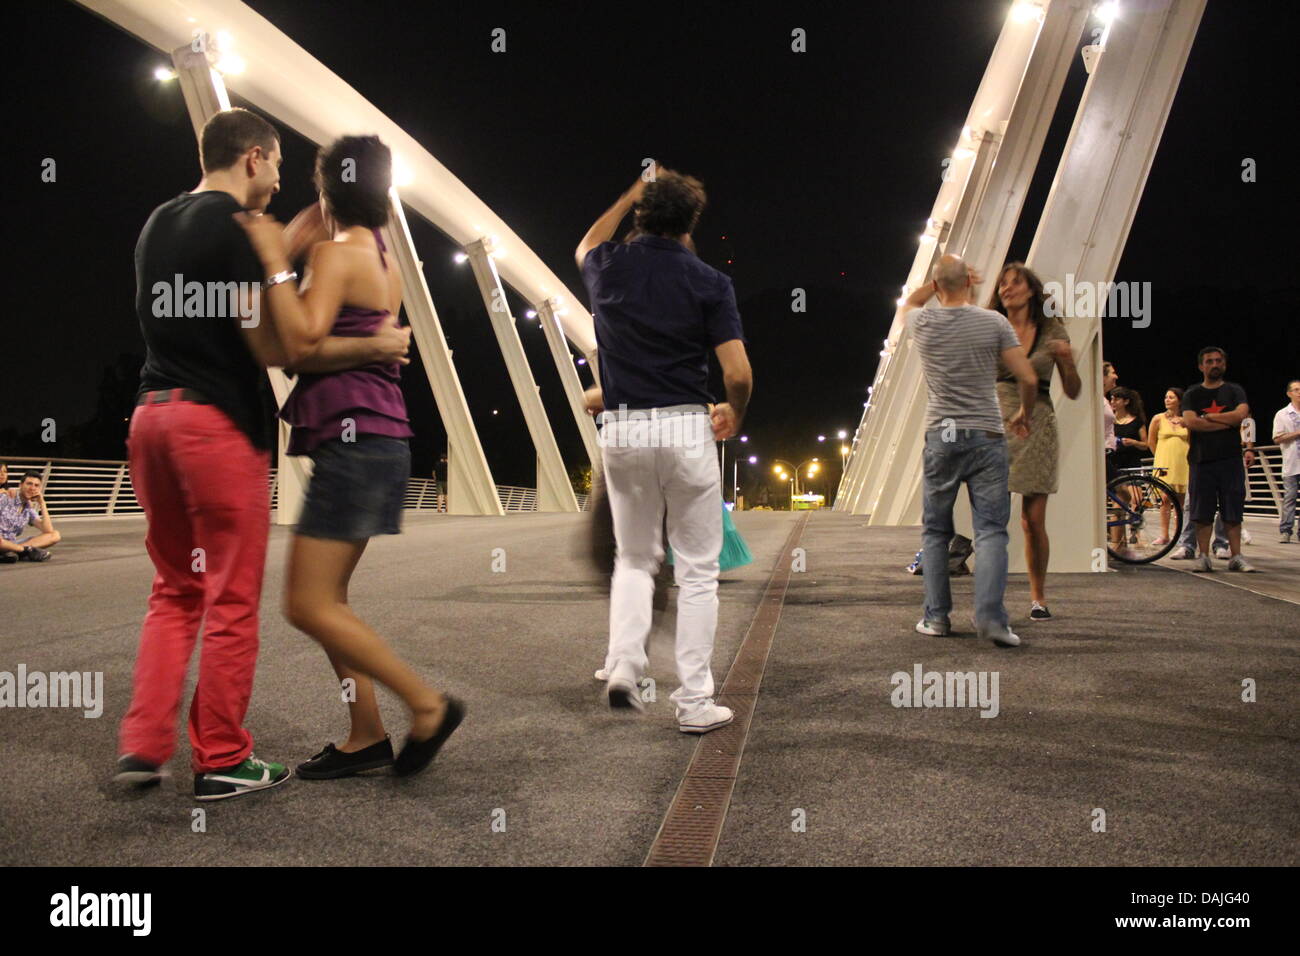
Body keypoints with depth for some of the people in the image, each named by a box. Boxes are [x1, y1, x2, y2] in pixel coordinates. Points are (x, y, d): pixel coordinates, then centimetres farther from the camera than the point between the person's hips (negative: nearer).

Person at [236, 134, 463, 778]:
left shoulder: (338, 252, -10)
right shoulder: (384, 261, 18)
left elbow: (301, 342, -21)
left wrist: (274, 260, -16)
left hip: (353, 441, -10)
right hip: (375, 440, 10)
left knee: (308, 604, -7)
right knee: (326, 598, 13)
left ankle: (429, 705, 0)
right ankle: (367, 738, 17)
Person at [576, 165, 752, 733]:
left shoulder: (610, 269, 6)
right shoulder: (708, 283, -2)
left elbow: (585, 247, 33)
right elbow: (738, 374, -8)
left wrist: (630, 195, 38)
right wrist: (734, 415, 13)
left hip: (620, 430, 3)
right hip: (685, 429, -3)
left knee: (634, 558, 20)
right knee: (697, 570, 5)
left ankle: (623, 664, 2)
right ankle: (694, 703, 6)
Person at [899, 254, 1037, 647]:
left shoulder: (923, 322, 1)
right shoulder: (994, 322, -3)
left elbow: (908, 303, 28)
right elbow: (1028, 378, -1)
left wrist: (939, 282, 31)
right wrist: (1024, 414, 16)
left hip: (940, 437, 1)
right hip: (986, 437, -1)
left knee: (935, 530, 11)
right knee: (991, 529, -2)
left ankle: (936, 616, 11)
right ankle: (991, 616, -13)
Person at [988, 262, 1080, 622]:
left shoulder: (1053, 332, 6)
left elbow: (1073, 392, 7)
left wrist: (1068, 360, -11)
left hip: (1037, 429, 0)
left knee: (1034, 521, 1)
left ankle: (1038, 596, 17)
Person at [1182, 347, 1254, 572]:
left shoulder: (1235, 391, 10)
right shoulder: (1192, 394, 8)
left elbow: (1241, 414, -10)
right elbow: (1191, 422, -9)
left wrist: (1208, 417, -7)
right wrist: (1227, 422, -8)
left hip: (1230, 460, 0)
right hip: (1201, 460, 0)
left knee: (1232, 511, 1)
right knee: (1202, 513, 0)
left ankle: (1236, 557, 5)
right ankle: (1203, 556, 5)